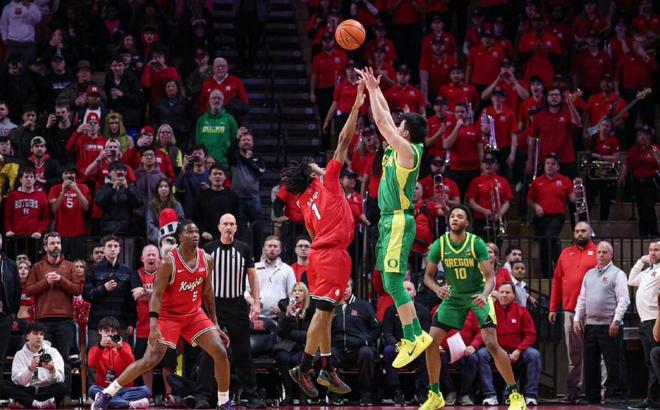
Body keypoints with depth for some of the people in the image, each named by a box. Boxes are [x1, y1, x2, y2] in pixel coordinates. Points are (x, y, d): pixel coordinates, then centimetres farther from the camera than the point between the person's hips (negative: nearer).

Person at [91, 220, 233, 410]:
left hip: (195, 314, 5)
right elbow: (157, 295, -19)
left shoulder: (206, 260, -2)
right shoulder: (169, 262, -18)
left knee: (220, 353, -8)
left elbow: (207, 294, 9)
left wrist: (215, 324, 11)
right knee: (151, 360, -15)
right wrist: (154, 326, -29)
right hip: (169, 315, -5)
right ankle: (106, 394, -6)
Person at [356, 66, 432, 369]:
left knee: (393, 282, -12)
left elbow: (381, 121, -14)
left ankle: (412, 339, -10)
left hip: (399, 221, -10)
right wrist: (374, 89, 20)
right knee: (391, 283, 11)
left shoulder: (408, 150, -13)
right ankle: (417, 334, 14)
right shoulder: (400, 148, 11)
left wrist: (372, 90, -7)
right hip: (389, 220, 10)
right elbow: (385, 119, 21)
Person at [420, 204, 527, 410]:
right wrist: (437, 289, -25)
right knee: (431, 342, -6)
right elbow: (428, 275, -3)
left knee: (492, 344, -16)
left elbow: (490, 276, -19)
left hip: (478, 295, -3)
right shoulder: (440, 244, -11)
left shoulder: (476, 243, -18)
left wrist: (484, 295, -39)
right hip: (453, 296, 3)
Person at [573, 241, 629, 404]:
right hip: (590, 325, 6)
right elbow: (582, 299, 19)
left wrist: (616, 320, -17)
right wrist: (577, 318, 10)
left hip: (609, 326, -6)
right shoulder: (589, 274, 17)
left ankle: (615, 395, -2)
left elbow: (623, 300, -9)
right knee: (590, 364, 9)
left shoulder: (617, 274, -2)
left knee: (614, 364, -5)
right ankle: (592, 397, 16)